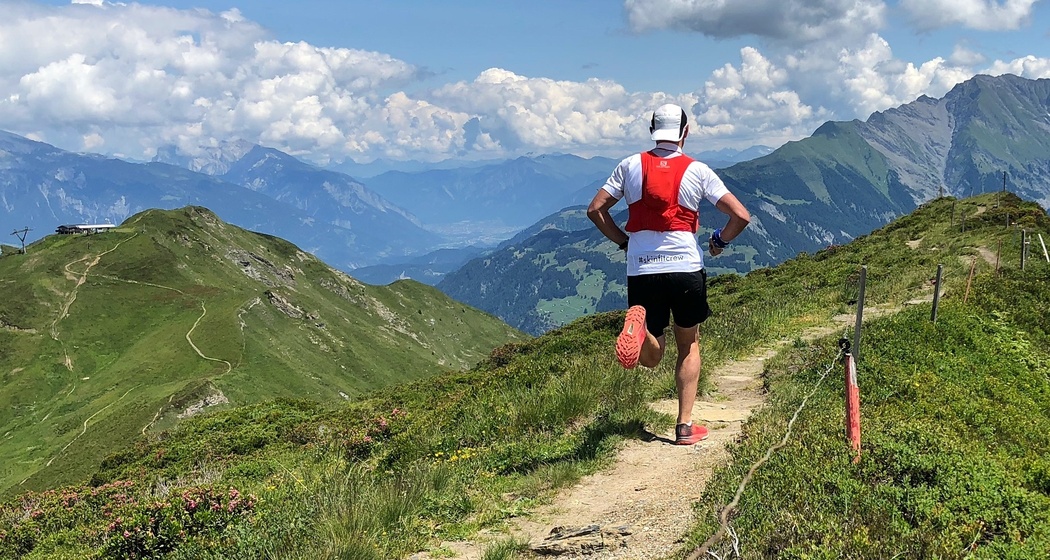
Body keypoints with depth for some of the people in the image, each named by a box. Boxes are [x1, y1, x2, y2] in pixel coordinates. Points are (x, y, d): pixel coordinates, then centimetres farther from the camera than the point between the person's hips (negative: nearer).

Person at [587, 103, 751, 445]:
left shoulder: (631, 166, 5)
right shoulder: (697, 171, 0)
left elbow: (595, 210, 5)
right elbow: (741, 216, -4)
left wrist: (623, 241, 17)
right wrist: (719, 241, 14)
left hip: (641, 271, 1)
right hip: (686, 268, -1)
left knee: (651, 358, 10)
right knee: (689, 345, 19)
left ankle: (638, 324, -26)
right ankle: (685, 426, 15)